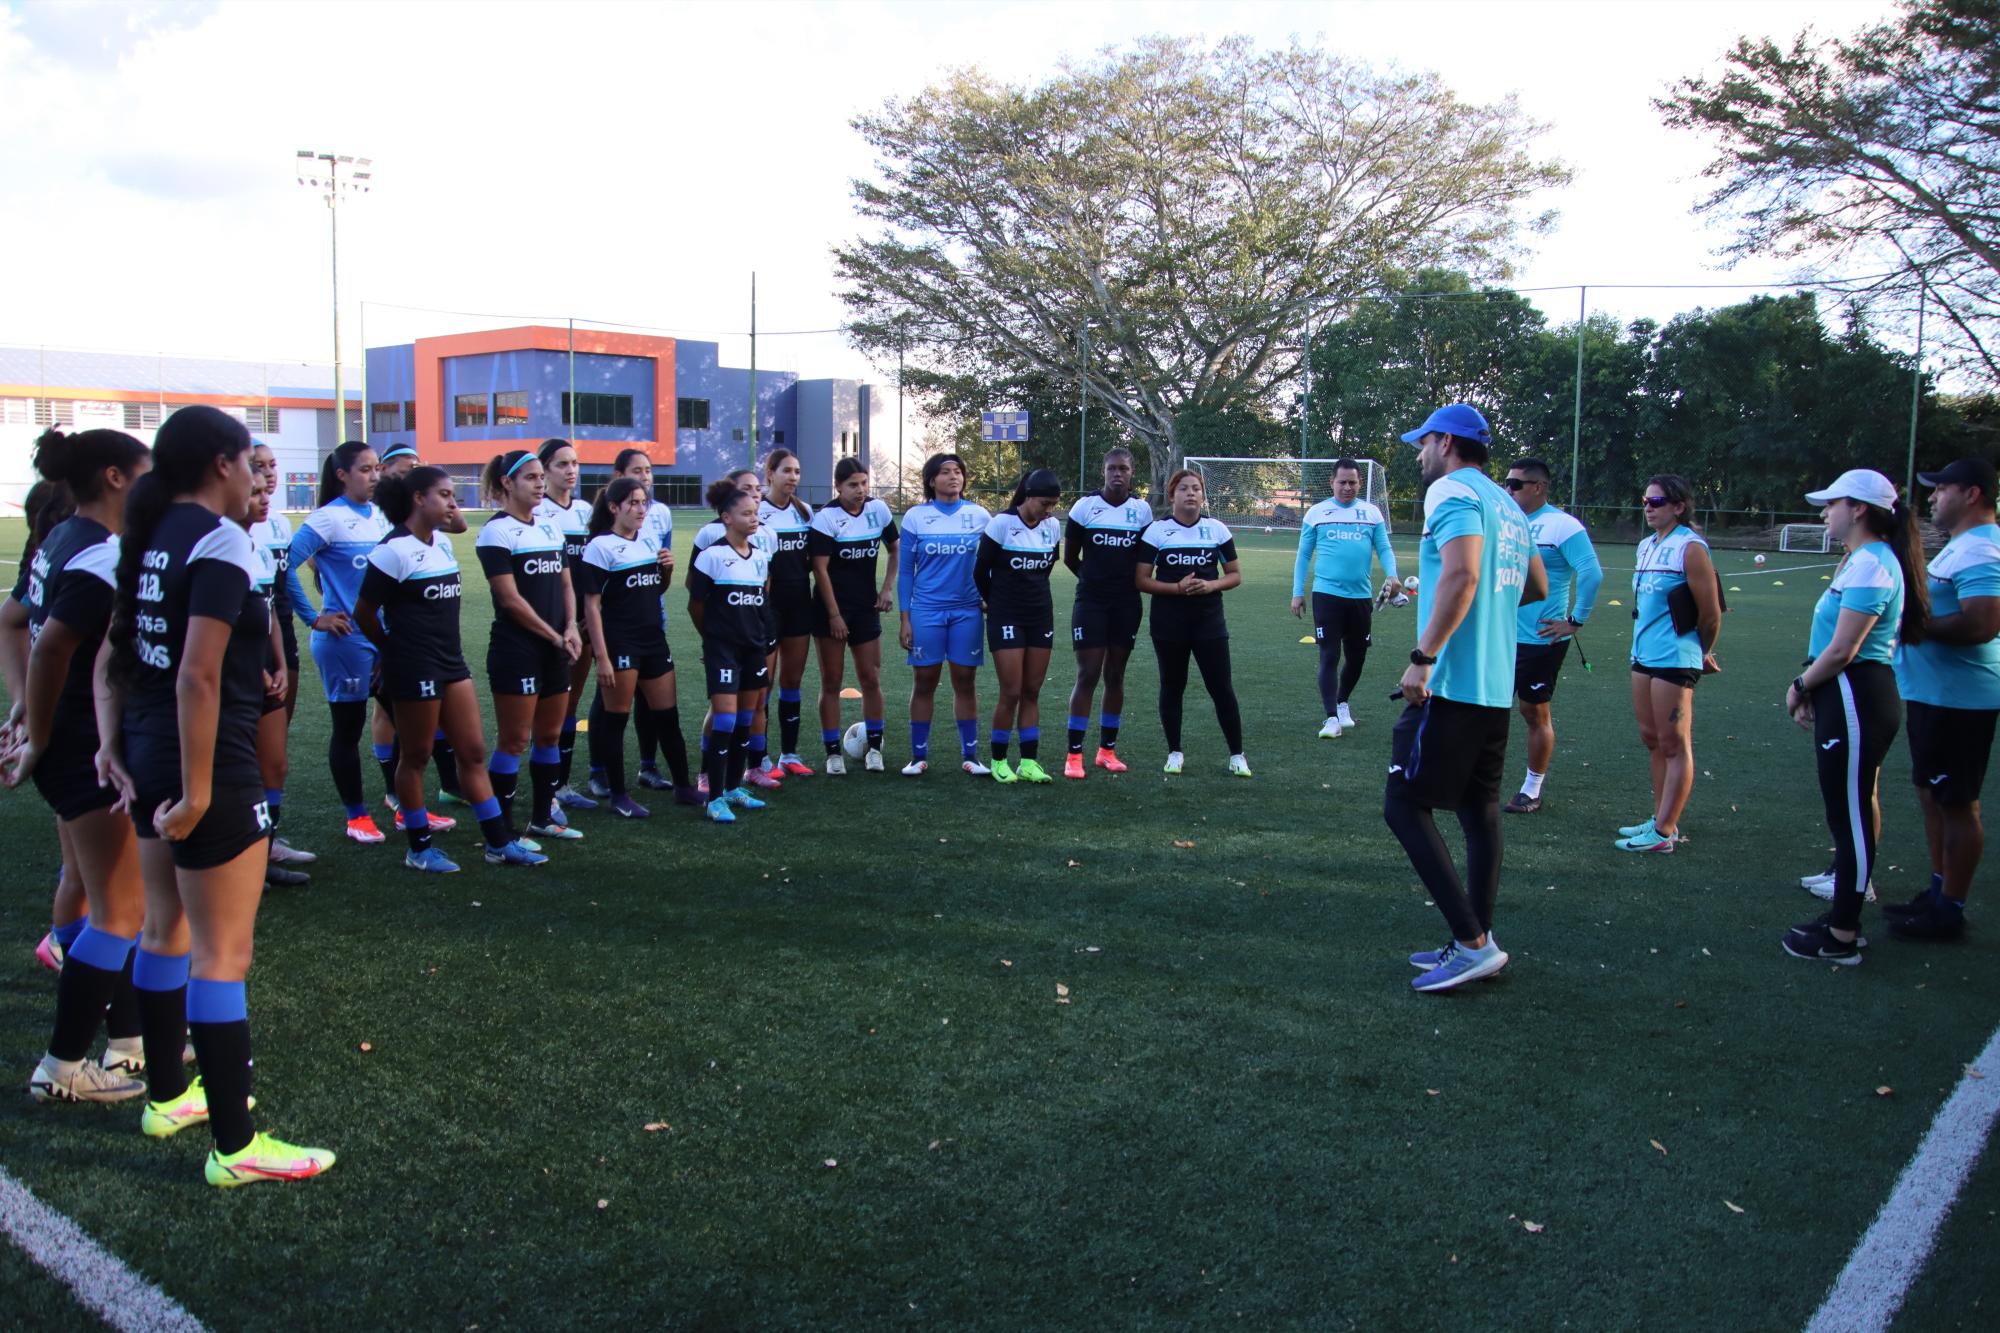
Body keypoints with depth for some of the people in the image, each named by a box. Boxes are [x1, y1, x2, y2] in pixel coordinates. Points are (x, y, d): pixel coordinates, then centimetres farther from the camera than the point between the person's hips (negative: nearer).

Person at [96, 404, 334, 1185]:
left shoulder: (150, 538, 9)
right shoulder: (219, 541, -17)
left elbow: (111, 656, 11)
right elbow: (198, 676, -23)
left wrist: (112, 746, 11)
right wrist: (197, 794, -20)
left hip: (145, 761, 9)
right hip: (209, 769, -9)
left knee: (166, 929, 21)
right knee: (222, 954, -2)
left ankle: (166, 1096, 37)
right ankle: (236, 1148, 6)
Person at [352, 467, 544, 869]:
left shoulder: (442, 542, 9)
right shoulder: (395, 550, -14)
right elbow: (364, 614, -8)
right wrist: (396, 649, 4)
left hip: (451, 662, 8)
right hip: (415, 668, -8)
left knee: (473, 751, 9)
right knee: (416, 757, 5)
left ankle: (500, 842, 14)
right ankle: (419, 849, 18)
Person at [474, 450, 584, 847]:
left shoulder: (549, 528, 14)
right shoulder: (497, 531, -9)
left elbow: (565, 585, 15)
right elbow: (510, 598, -14)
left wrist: (571, 629, -2)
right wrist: (554, 636, -11)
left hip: (554, 652, 7)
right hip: (515, 651, -7)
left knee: (550, 736, 12)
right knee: (513, 741, -4)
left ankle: (543, 817, 24)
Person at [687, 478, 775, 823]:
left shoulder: (762, 556, 7)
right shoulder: (713, 555, -10)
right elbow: (695, 604, -3)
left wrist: (759, 634, 15)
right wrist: (714, 635, 7)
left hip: (754, 647, 6)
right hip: (723, 648, -6)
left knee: (744, 722, 11)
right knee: (725, 721, -10)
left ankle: (734, 787, 24)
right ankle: (715, 799, -4)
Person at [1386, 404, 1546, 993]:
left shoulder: (1453, 491, -10)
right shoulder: (1507, 504, 17)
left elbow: (1462, 575, -24)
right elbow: (1537, 586, 26)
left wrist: (1423, 656, -24)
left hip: (1450, 684, -9)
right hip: (1496, 687, 9)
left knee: (1405, 806, -5)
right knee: (1479, 810, 13)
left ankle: (1472, 943, -7)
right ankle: (1477, 941, 18)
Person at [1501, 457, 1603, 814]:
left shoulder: (1561, 525, -13)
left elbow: (1591, 574, -19)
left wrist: (1575, 621, -17)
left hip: (1540, 641, -7)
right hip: (1503, 637, 7)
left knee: (1535, 713, 4)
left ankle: (1531, 791, 16)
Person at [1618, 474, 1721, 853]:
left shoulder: (1690, 548, -12)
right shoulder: (1647, 546, 13)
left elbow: (1711, 613, -10)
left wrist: (1701, 654, 3)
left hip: (1674, 660, -9)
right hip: (1644, 655, 9)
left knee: (1674, 745, -3)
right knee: (1652, 739, 14)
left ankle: (1664, 832, 0)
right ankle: (1661, 819, 24)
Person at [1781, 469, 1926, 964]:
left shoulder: (1869, 564, -18)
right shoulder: (1863, 560, 16)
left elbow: (1842, 650, -21)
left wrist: (1800, 686, -7)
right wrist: (1812, 689, 10)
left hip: (1855, 700, -11)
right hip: (1854, 697, 11)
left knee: (1850, 817, -4)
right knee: (1851, 813, 17)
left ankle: (1842, 938, 4)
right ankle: (1843, 917, 27)